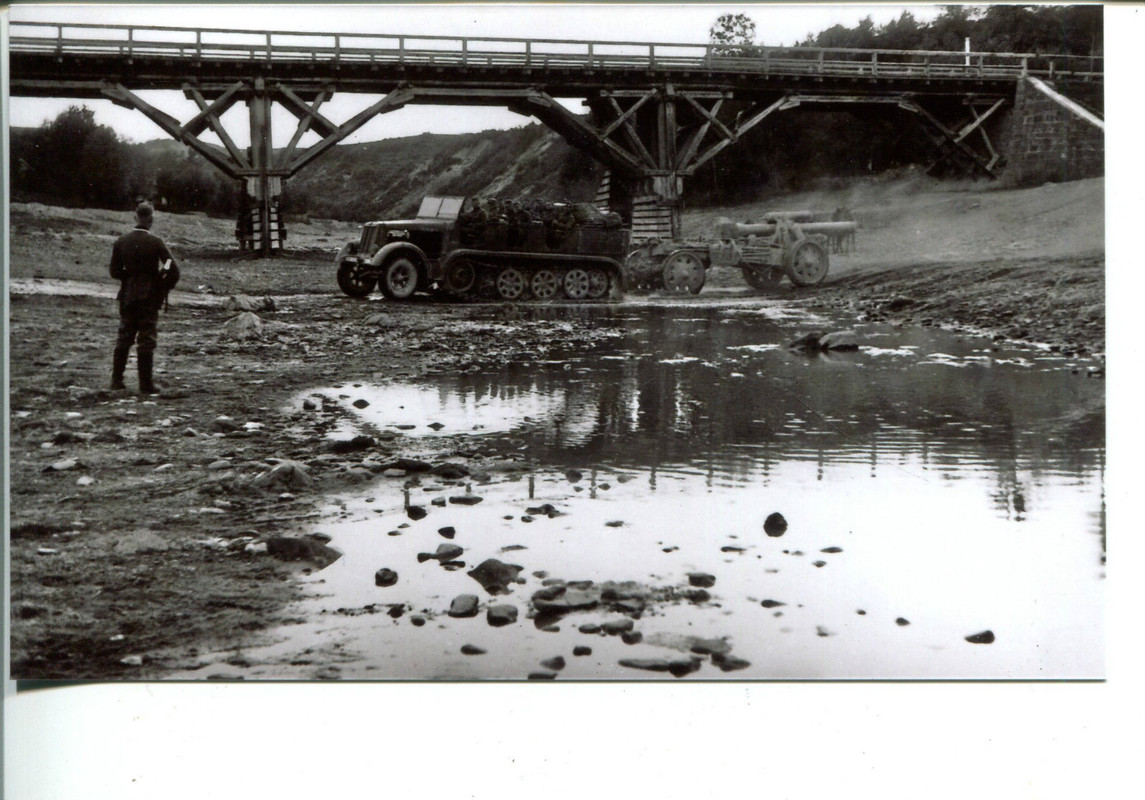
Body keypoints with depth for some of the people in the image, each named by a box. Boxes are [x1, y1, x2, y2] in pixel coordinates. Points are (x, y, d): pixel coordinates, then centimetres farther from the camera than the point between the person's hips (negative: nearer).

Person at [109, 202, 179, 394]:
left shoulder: (121, 241, -1)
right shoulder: (156, 243, -12)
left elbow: (114, 270, 3)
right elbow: (173, 270, -15)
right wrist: (164, 287, 0)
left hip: (127, 297, 4)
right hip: (149, 297, -4)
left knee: (124, 338, 14)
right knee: (147, 340, 0)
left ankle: (116, 380, 15)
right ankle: (146, 384, 0)